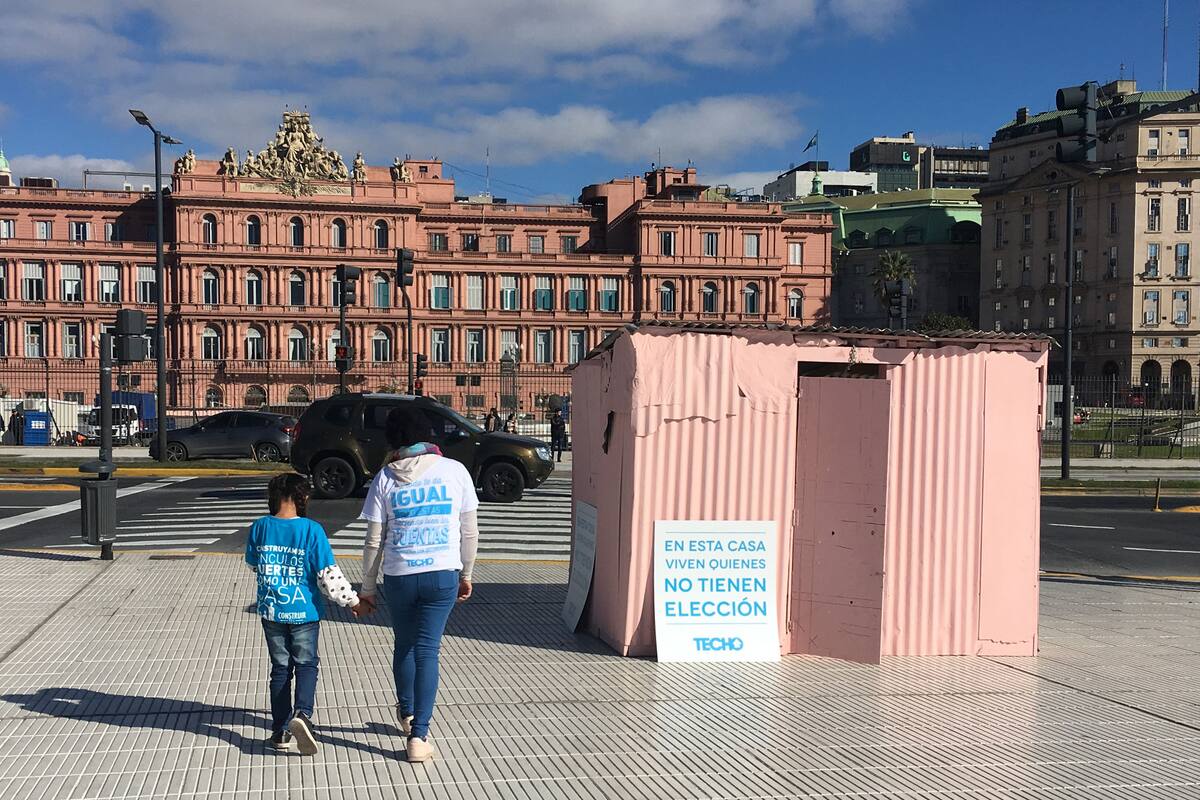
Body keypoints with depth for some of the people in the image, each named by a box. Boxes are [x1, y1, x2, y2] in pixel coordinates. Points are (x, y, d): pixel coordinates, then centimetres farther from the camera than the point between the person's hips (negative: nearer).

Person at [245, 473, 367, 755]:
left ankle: (280, 731, 16)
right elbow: (328, 576, -13)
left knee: (280, 667, 14)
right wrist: (353, 602, -2)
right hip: (304, 612, -3)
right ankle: (302, 714, -13)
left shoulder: (259, 528, -5)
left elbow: (253, 563, 12)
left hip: (271, 611, 3)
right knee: (306, 664, 11)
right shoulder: (312, 530, -15)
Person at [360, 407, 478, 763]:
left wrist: (367, 586, 9)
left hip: (399, 576, 1)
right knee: (427, 650, 3)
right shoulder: (454, 471, -3)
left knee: (404, 645, 20)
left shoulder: (386, 478, -4)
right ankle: (419, 734, -1)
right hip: (443, 574, -1)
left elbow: (374, 540, -2)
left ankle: (407, 713, 40)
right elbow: (470, 532, 2)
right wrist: (466, 574, 15)